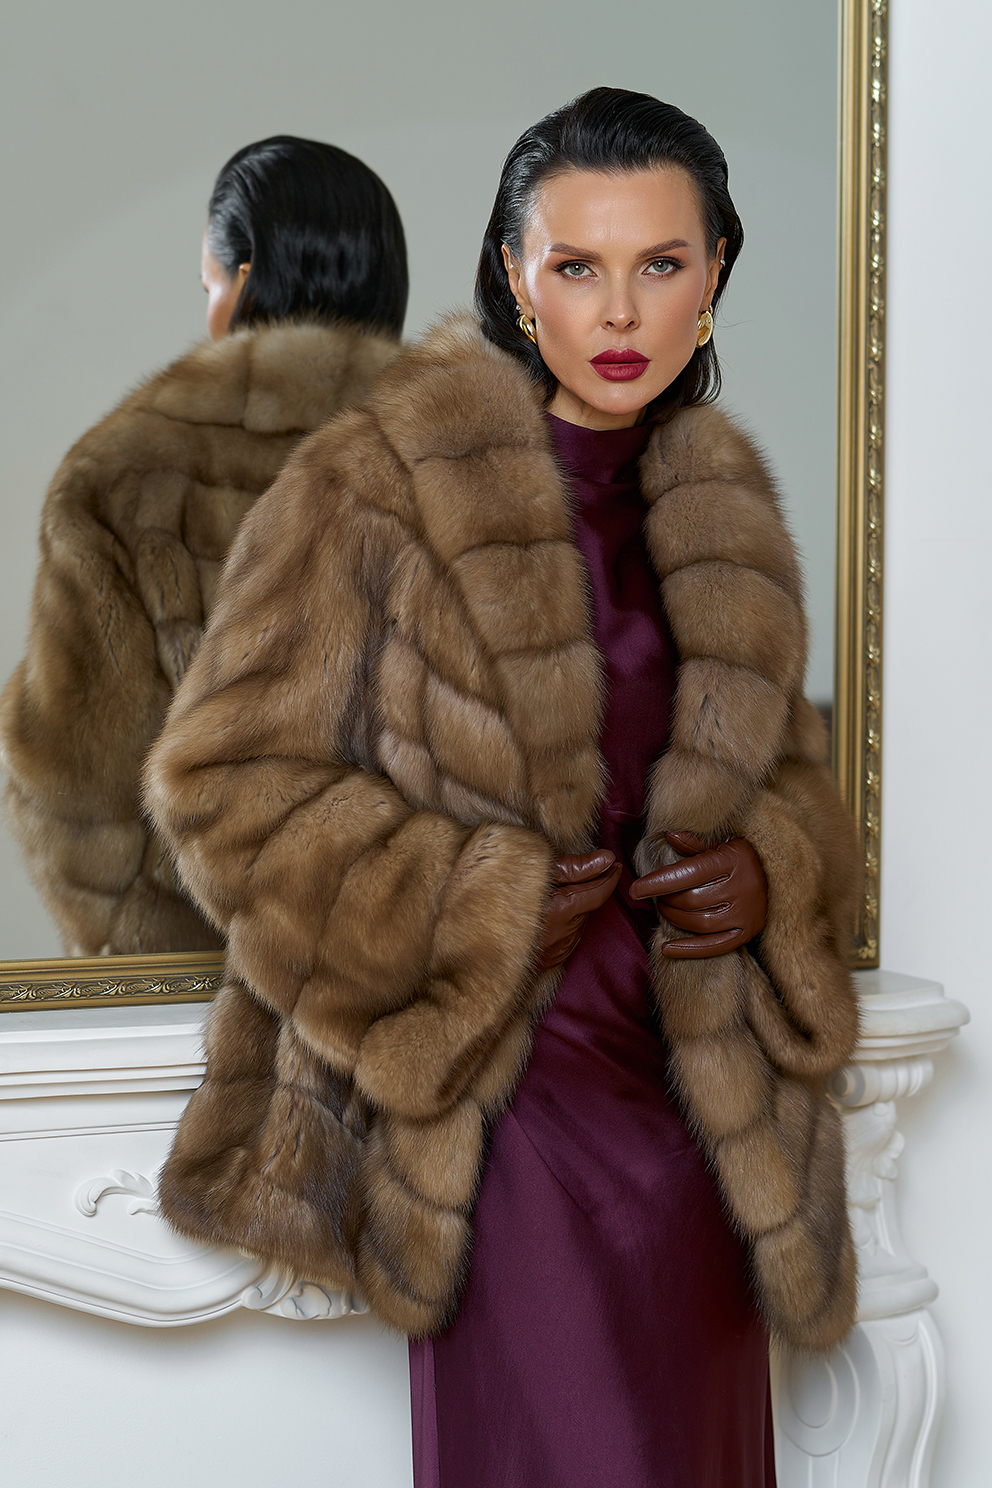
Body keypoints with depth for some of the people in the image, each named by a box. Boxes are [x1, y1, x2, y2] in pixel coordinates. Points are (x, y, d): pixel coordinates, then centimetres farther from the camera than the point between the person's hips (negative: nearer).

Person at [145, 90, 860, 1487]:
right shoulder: (374, 486, -10)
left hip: (702, 1092, 6)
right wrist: (486, 912, -15)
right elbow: (229, 783, -10)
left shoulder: (721, 504, 8)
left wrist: (772, 867, -4)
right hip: (501, 1093, -6)